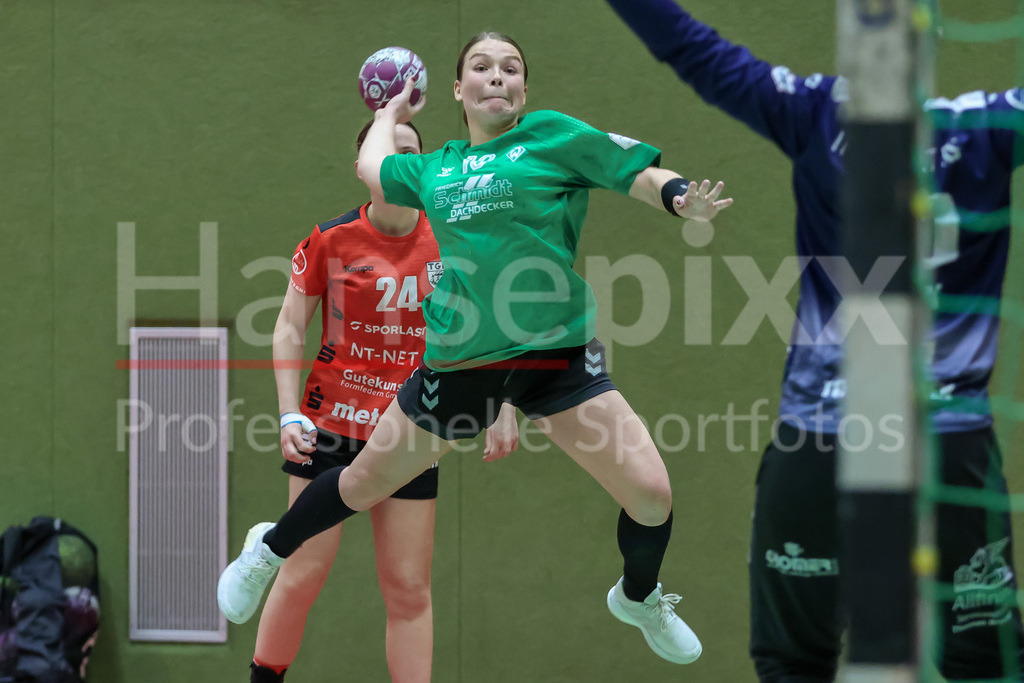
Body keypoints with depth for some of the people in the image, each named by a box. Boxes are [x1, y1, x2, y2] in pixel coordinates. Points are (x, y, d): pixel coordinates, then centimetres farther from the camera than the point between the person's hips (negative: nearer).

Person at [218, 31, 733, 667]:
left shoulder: (552, 134, -1)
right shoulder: (434, 168, 11)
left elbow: (642, 174, -6)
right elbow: (372, 165, 31)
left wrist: (682, 198, -25)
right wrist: (393, 110, 44)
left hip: (559, 355, -2)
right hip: (462, 362, 2)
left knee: (651, 492, -12)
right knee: (366, 482, 14)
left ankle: (639, 597, 20)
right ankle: (270, 552, 43)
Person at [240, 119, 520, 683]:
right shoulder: (331, 239, -5)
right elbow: (289, 328, 0)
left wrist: (504, 410, 3)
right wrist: (289, 415, -9)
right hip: (330, 425, -2)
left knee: (409, 589, 0)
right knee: (303, 574, -5)